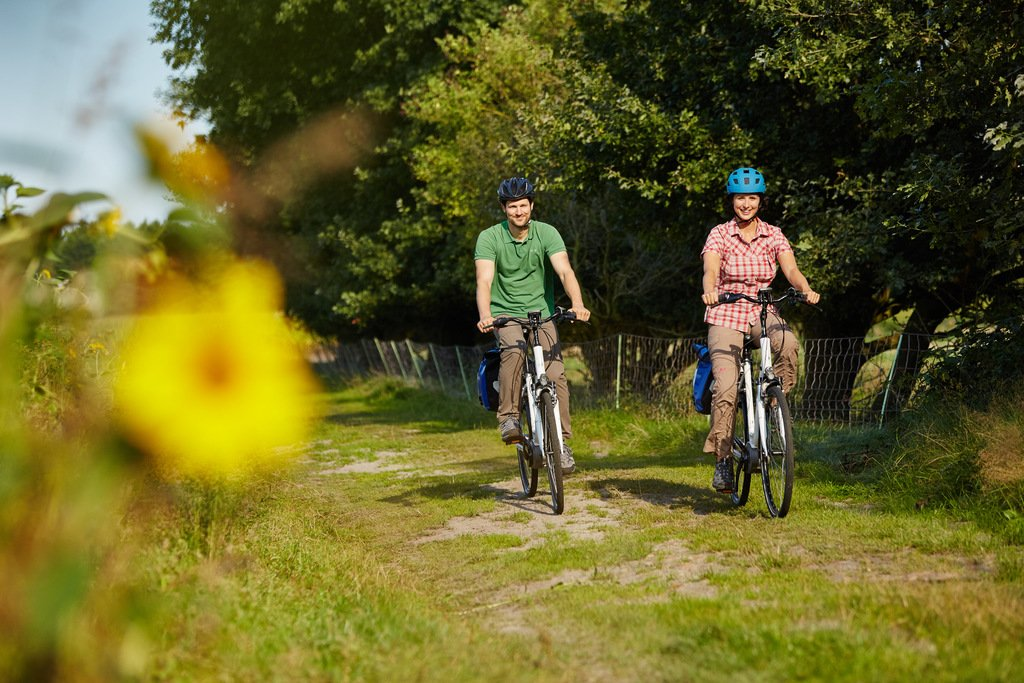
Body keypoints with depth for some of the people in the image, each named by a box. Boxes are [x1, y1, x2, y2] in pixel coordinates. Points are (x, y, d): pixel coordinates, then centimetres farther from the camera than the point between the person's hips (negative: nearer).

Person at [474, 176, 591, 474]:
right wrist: (485, 315, -41)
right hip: (505, 314, -1)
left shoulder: (547, 234, -7)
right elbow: (484, 281, -21)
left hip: (541, 313, 1)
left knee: (555, 373, -15)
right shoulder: (489, 238, -10)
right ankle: (508, 418, -23)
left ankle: (561, 442, -5)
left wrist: (577, 304, -39)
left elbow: (565, 271, -20)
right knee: (514, 351, -33)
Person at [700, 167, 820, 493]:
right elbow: (710, 271, -22)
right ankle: (722, 461, -5)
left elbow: (791, 270, -12)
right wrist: (709, 292, -45)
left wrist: (807, 290, -35)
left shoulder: (773, 235, 2)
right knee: (726, 388, -18)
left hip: (763, 311, 2)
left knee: (787, 342, -34)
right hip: (726, 314, -2)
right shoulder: (719, 234, -5)